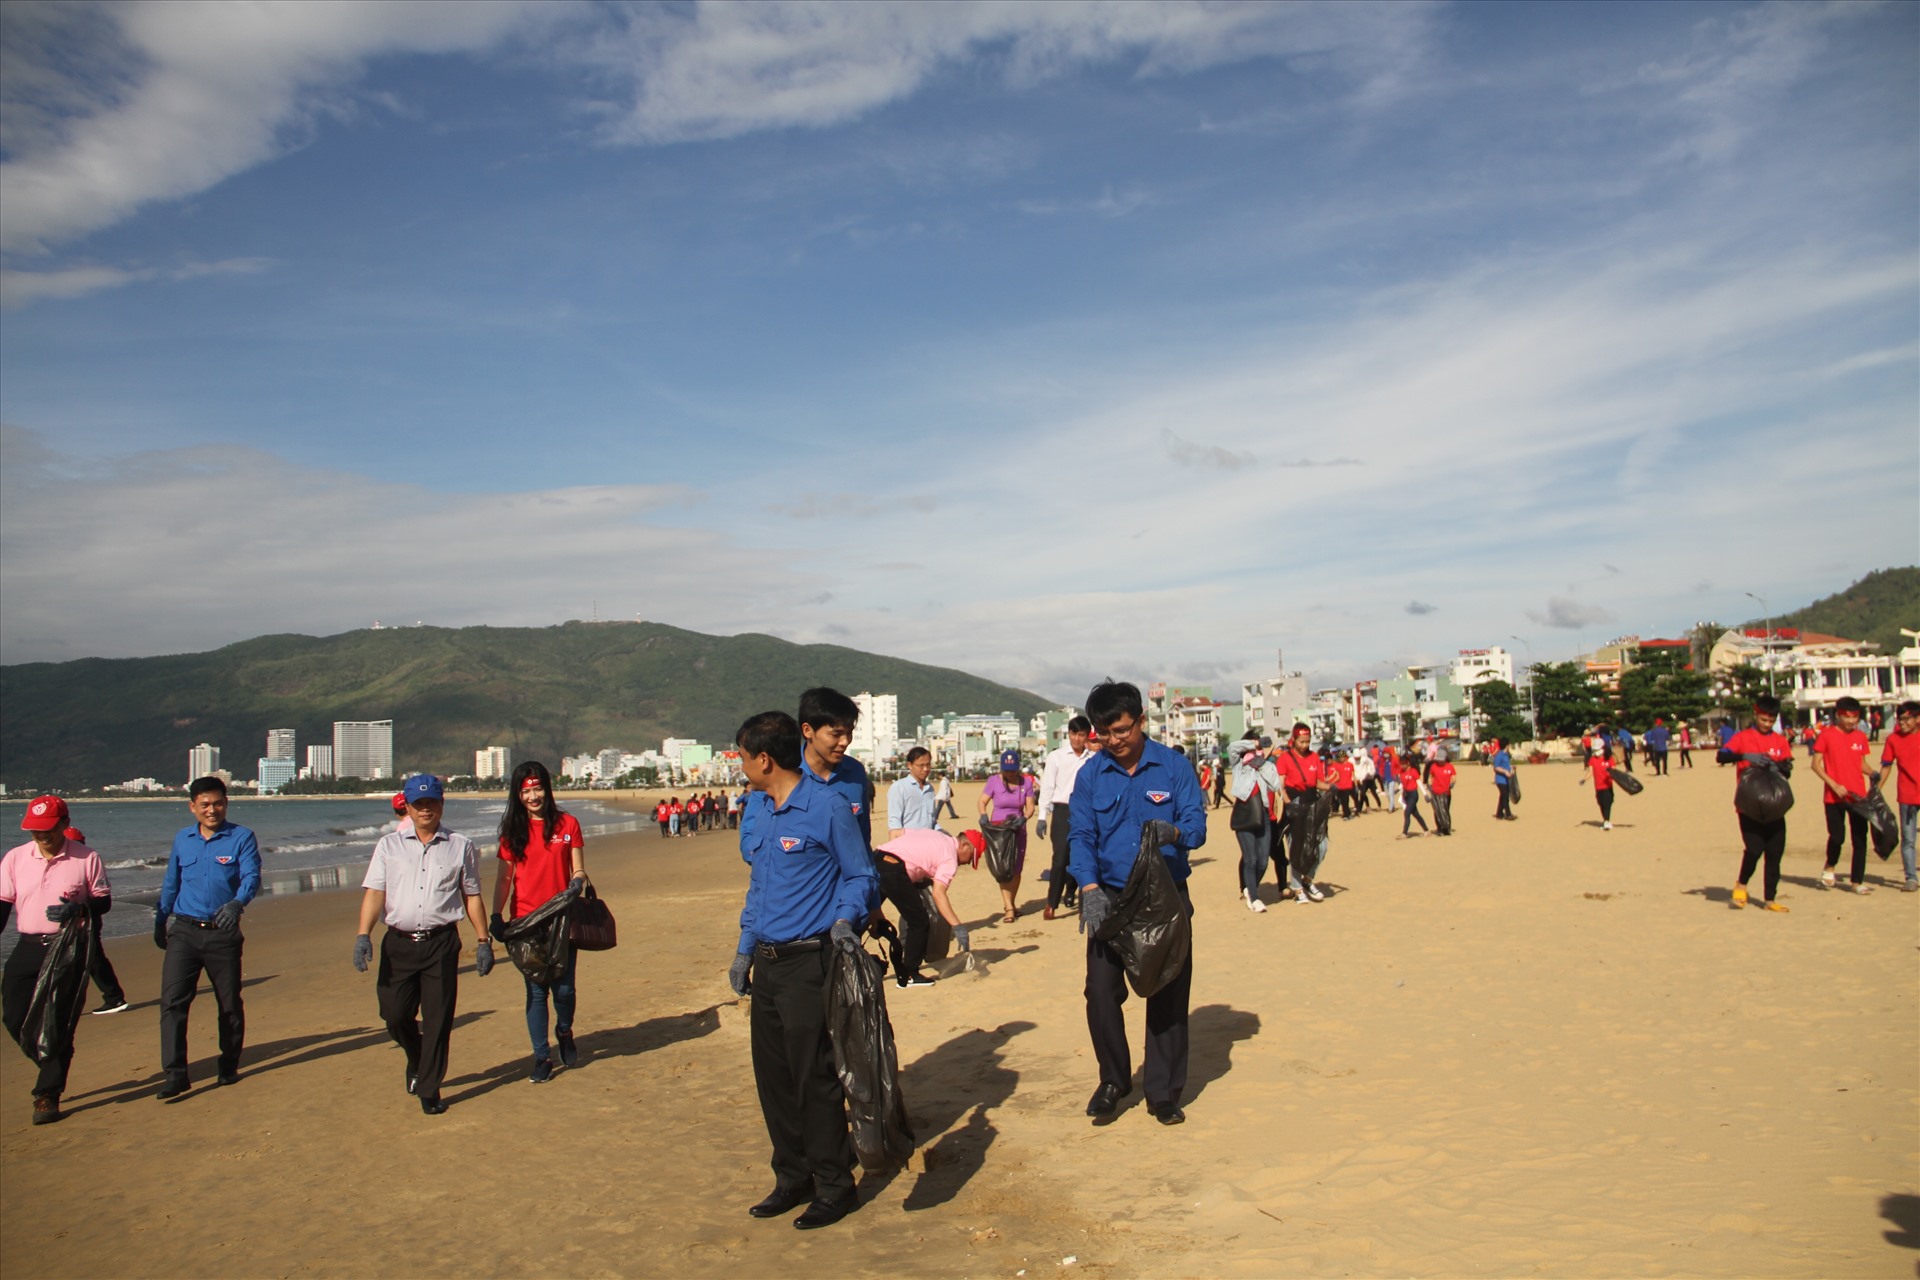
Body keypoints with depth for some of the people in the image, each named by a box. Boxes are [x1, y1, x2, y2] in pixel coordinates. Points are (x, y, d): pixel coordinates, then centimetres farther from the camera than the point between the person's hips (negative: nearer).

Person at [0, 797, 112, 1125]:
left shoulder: (86, 858, -3)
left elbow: (104, 901, 1)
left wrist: (79, 907, -20)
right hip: (27, 948, 3)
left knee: (59, 1024, -2)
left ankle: (47, 1095, 10)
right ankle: (54, 1070, 27)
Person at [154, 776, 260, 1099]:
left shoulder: (242, 838, -3)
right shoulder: (182, 840, 10)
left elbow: (251, 877, -16)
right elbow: (170, 885, 21)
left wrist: (237, 903, -35)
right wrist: (160, 923, 25)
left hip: (223, 933, -2)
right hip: (184, 931, 2)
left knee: (230, 1003, 8)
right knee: (172, 1000, -9)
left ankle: (229, 1067, 24)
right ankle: (175, 1073, -6)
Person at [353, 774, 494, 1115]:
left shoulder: (460, 846, 10)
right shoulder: (389, 845, 10)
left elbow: (472, 895, 12)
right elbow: (374, 891, 1)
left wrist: (483, 940, 7)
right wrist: (363, 934, -12)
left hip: (441, 943, -1)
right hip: (399, 942, 1)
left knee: (438, 1019, 0)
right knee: (394, 1014, 3)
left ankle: (429, 1089, 12)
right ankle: (417, 1058, 34)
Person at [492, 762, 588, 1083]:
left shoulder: (567, 824, 3)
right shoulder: (513, 830, 4)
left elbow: (578, 871, 6)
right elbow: (504, 878, 5)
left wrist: (577, 883, -16)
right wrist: (496, 915, -6)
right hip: (526, 922, 0)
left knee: (564, 988, 1)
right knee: (536, 990, 3)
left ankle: (564, 1032, 31)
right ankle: (541, 1056, 14)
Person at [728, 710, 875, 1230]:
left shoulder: (827, 806, -13)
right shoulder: (757, 809, 11)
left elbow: (860, 875, -4)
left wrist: (844, 920, -21)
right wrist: (746, 947, 17)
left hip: (810, 962, -8)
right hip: (767, 963, 8)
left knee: (814, 1078, -1)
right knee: (772, 1075, 13)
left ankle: (834, 1187, 13)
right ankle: (793, 1178, 27)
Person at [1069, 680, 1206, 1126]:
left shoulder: (1174, 767, -3)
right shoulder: (1090, 775, 1)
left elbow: (1197, 823, -7)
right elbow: (1081, 836, -2)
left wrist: (1173, 831, -31)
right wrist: (1090, 889, -18)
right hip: (1109, 898, 1)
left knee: (1168, 994, 4)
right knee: (1101, 991, -4)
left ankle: (1164, 1094, 20)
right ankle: (1113, 1080, 19)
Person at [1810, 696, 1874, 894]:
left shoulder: (1861, 737, 7)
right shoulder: (1827, 735, -5)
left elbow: (1862, 764, 17)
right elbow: (1816, 764, -4)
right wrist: (1834, 785, -13)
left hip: (1858, 795, 4)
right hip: (1834, 796, -4)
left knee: (1860, 838, 3)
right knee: (1837, 836, -5)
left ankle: (1856, 881, 12)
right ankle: (1829, 867, 24)